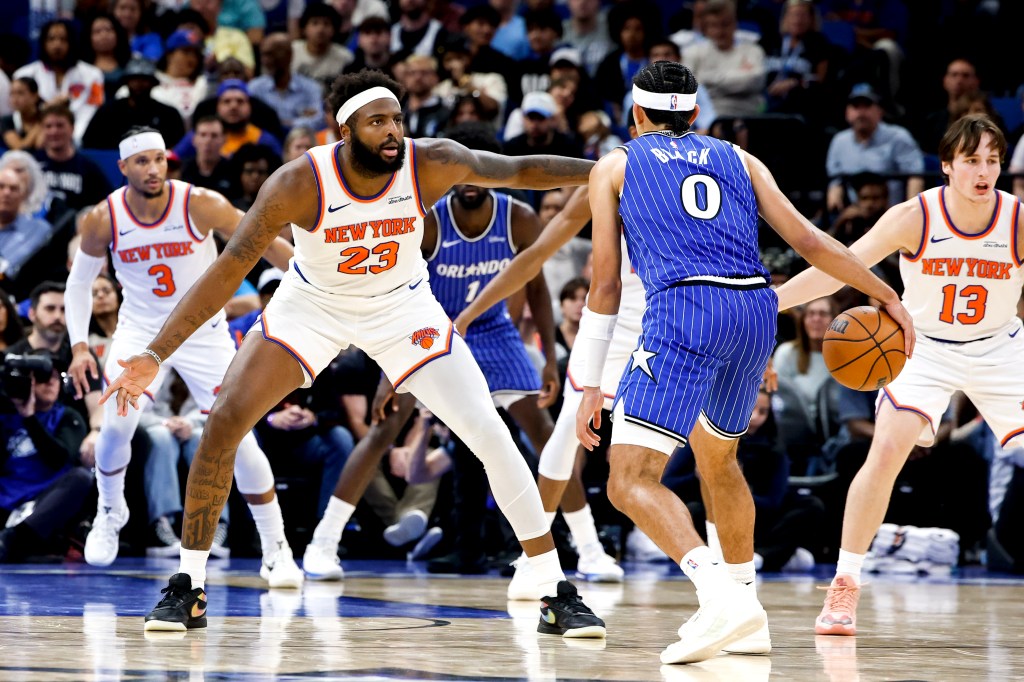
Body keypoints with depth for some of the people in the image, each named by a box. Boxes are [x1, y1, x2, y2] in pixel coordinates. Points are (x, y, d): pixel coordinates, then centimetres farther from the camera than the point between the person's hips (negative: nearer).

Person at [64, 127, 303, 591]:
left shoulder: (200, 205, -19)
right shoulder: (103, 219, -12)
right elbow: (79, 282, 2)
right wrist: (79, 347, -7)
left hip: (202, 331, -1)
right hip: (140, 330, 1)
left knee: (238, 437, -9)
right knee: (116, 424, -19)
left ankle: (276, 550, 1)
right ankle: (110, 512, 12)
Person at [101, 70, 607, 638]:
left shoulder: (433, 164, -26)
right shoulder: (299, 183, -30)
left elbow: (521, 171, -9)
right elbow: (227, 272, -28)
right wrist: (155, 355, -33)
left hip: (402, 307, 1)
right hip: (312, 306, 0)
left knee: (490, 434, -11)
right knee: (223, 423, -14)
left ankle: (556, 595, -2)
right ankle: (187, 587, 1)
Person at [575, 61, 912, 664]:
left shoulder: (615, 167, 18)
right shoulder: (737, 160, 26)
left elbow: (606, 283, 12)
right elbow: (808, 241, 17)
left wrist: (591, 386, 14)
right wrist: (889, 296, 25)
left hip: (684, 309, -5)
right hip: (757, 309, 5)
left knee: (631, 481, -10)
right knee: (717, 455, 31)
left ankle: (722, 596, -31)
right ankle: (740, 598, 35)